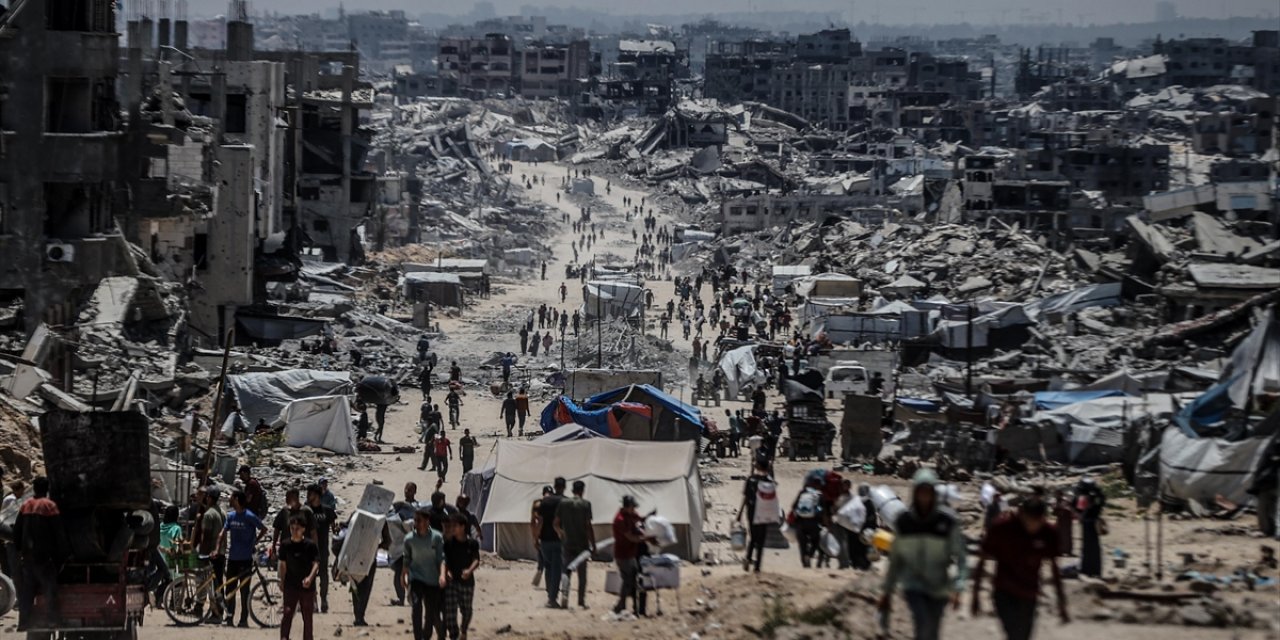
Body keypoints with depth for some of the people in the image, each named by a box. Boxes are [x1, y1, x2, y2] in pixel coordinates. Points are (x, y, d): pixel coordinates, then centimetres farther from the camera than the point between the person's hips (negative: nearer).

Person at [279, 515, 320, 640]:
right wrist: (282, 582, 10)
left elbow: (316, 563, -10)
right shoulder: (285, 545, 0)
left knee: (307, 616, 9)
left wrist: (310, 577, -27)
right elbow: (283, 565, 9)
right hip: (291, 586, 1)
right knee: (287, 613, -9)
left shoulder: (310, 545, -7)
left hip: (307, 586, -1)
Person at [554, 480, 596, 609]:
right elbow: (588, 526, -12)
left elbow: (556, 524, 4)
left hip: (568, 544, 2)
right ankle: (581, 602, 5)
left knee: (566, 572, 9)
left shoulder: (563, 503, 1)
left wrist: (560, 534, 25)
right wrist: (593, 544, -6)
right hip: (582, 544, -2)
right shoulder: (585, 504, -8)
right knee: (582, 574, 5)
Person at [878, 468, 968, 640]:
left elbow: (958, 556, -14)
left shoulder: (947, 521, -12)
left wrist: (957, 588, -26)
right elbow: (896, 558, 4)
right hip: (914, 585, 0)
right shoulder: (904, 521, -5)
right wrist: (887, 590, 6)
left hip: (939, 588, 0)